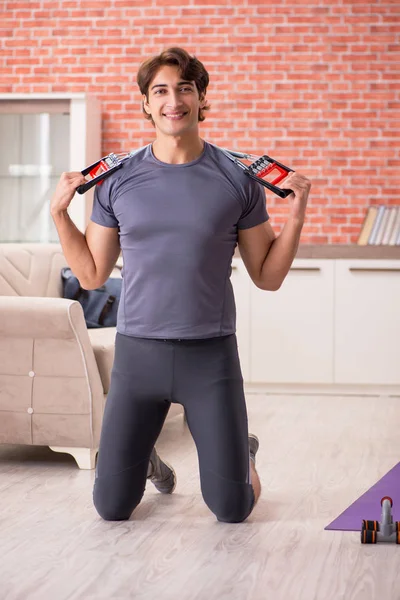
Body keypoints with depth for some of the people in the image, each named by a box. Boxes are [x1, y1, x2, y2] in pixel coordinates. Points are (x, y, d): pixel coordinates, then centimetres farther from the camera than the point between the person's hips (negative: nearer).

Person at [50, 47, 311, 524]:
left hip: (211, 355, -1)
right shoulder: (117, 180, 3)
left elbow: (267, 277, 5)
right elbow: (92, 275, 10)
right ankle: (144, 457, 38)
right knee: (112, 508, 4)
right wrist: (59, 213, 1)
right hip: (137, 353, 1)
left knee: (232, 510, 2)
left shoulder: (237, 179, -1)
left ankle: (243, 451, 37)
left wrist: (296, 217, -8)